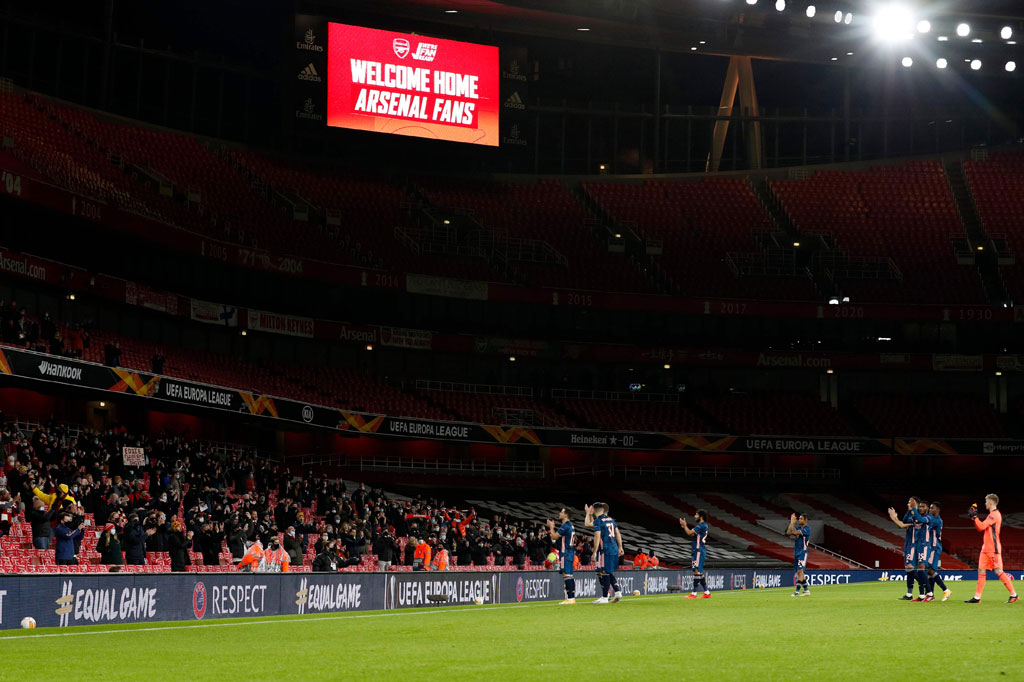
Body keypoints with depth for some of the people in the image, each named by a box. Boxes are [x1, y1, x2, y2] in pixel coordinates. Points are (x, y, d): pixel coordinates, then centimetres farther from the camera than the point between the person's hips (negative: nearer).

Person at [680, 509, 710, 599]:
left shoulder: (702, 526, -14)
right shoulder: (700, 525, 18)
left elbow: (690, 533, -18)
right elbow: (691, 534, 22)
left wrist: (684, 525, -2)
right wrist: (684, 526, 14)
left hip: (699, 550, -11)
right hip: (696, 551, 11)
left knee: (697, 571, -10)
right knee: (699, 571, 12)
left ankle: (694, 593, -10)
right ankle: (707, 593, 15)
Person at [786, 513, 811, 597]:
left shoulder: (807, 528, -11)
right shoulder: (798, 527, 13)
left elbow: (795, 532, -22)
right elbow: (788, 532, 5)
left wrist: (793, 523, -11)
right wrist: (791, 522, 3)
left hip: (803, 552, -8)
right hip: (796, 552, 8)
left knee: (800, 570, -16)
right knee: (799, 572, 10)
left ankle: (797, 591, -20)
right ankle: (806, 590, 19)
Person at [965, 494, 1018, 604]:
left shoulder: (995, 514, -13)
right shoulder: (992, 515, 18)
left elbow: (981, 527, -19)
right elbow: (981, 528, 22)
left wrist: (975, 516, -9)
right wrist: (974, 517, 15)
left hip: (993, 549, -10)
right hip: (986, 548, 10)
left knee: (998, 571, -9)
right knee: (981, 571, 5)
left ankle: (1013, 594, -3)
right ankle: (977, 597, 5)